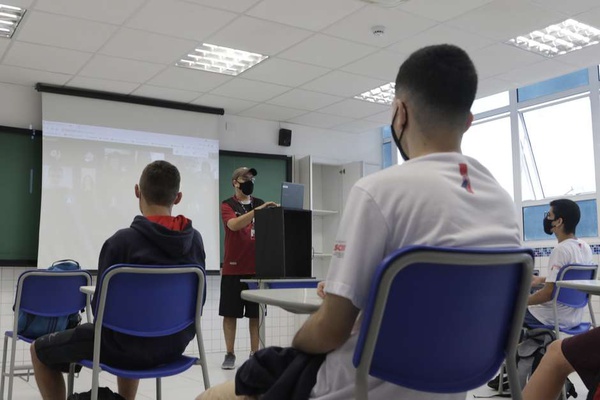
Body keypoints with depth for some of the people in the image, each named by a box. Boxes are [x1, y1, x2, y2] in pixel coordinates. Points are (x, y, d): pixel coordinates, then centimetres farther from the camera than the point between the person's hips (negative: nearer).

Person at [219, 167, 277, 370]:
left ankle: (255, 354, 15)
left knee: (256, 314, 6)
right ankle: (230, 354, 15)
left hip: (256, 268, 3)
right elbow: (233, 225, -21)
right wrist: (257, 210, -30)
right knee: (230, 314, 3)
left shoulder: (261, 204, 10)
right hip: (233, 269, -3)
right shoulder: (227, 205, -1)